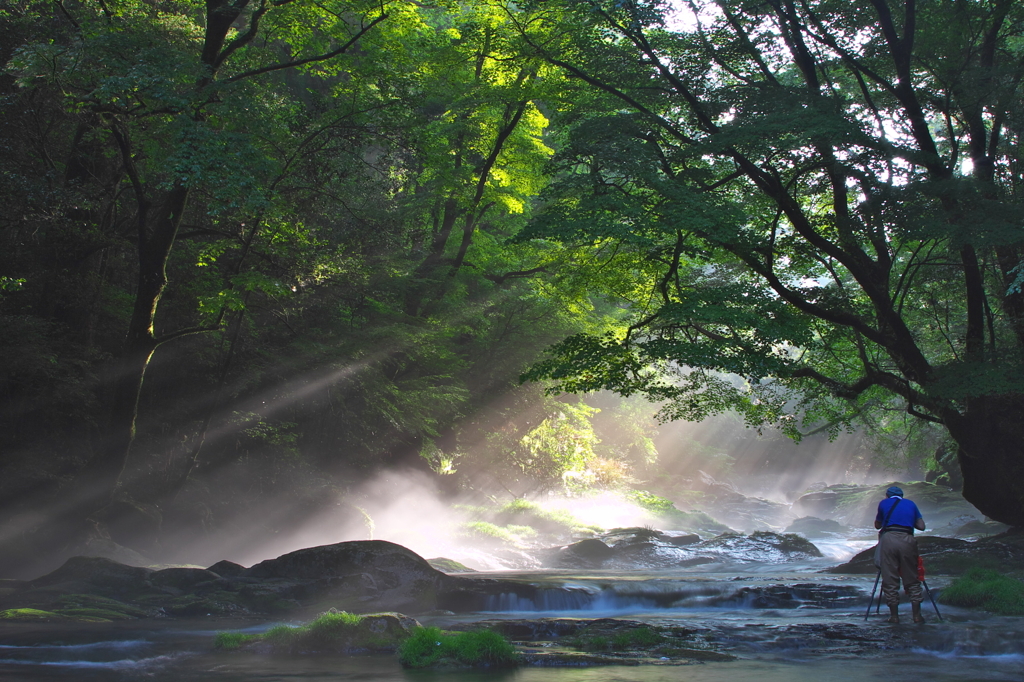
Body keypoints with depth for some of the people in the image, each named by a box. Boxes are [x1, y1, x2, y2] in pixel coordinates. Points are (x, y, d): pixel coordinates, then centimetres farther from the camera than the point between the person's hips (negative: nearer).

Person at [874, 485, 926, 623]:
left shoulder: (884, 503, 17)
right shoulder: (910, 504, 21)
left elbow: (877, 525, 25)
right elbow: (921, 526, 17)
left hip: (889, 538, -1)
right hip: (908, 540, 2)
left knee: (890, 580, 2)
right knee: (912, 579, 9)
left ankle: (894, 615, 2)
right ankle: (917, 614, 5)